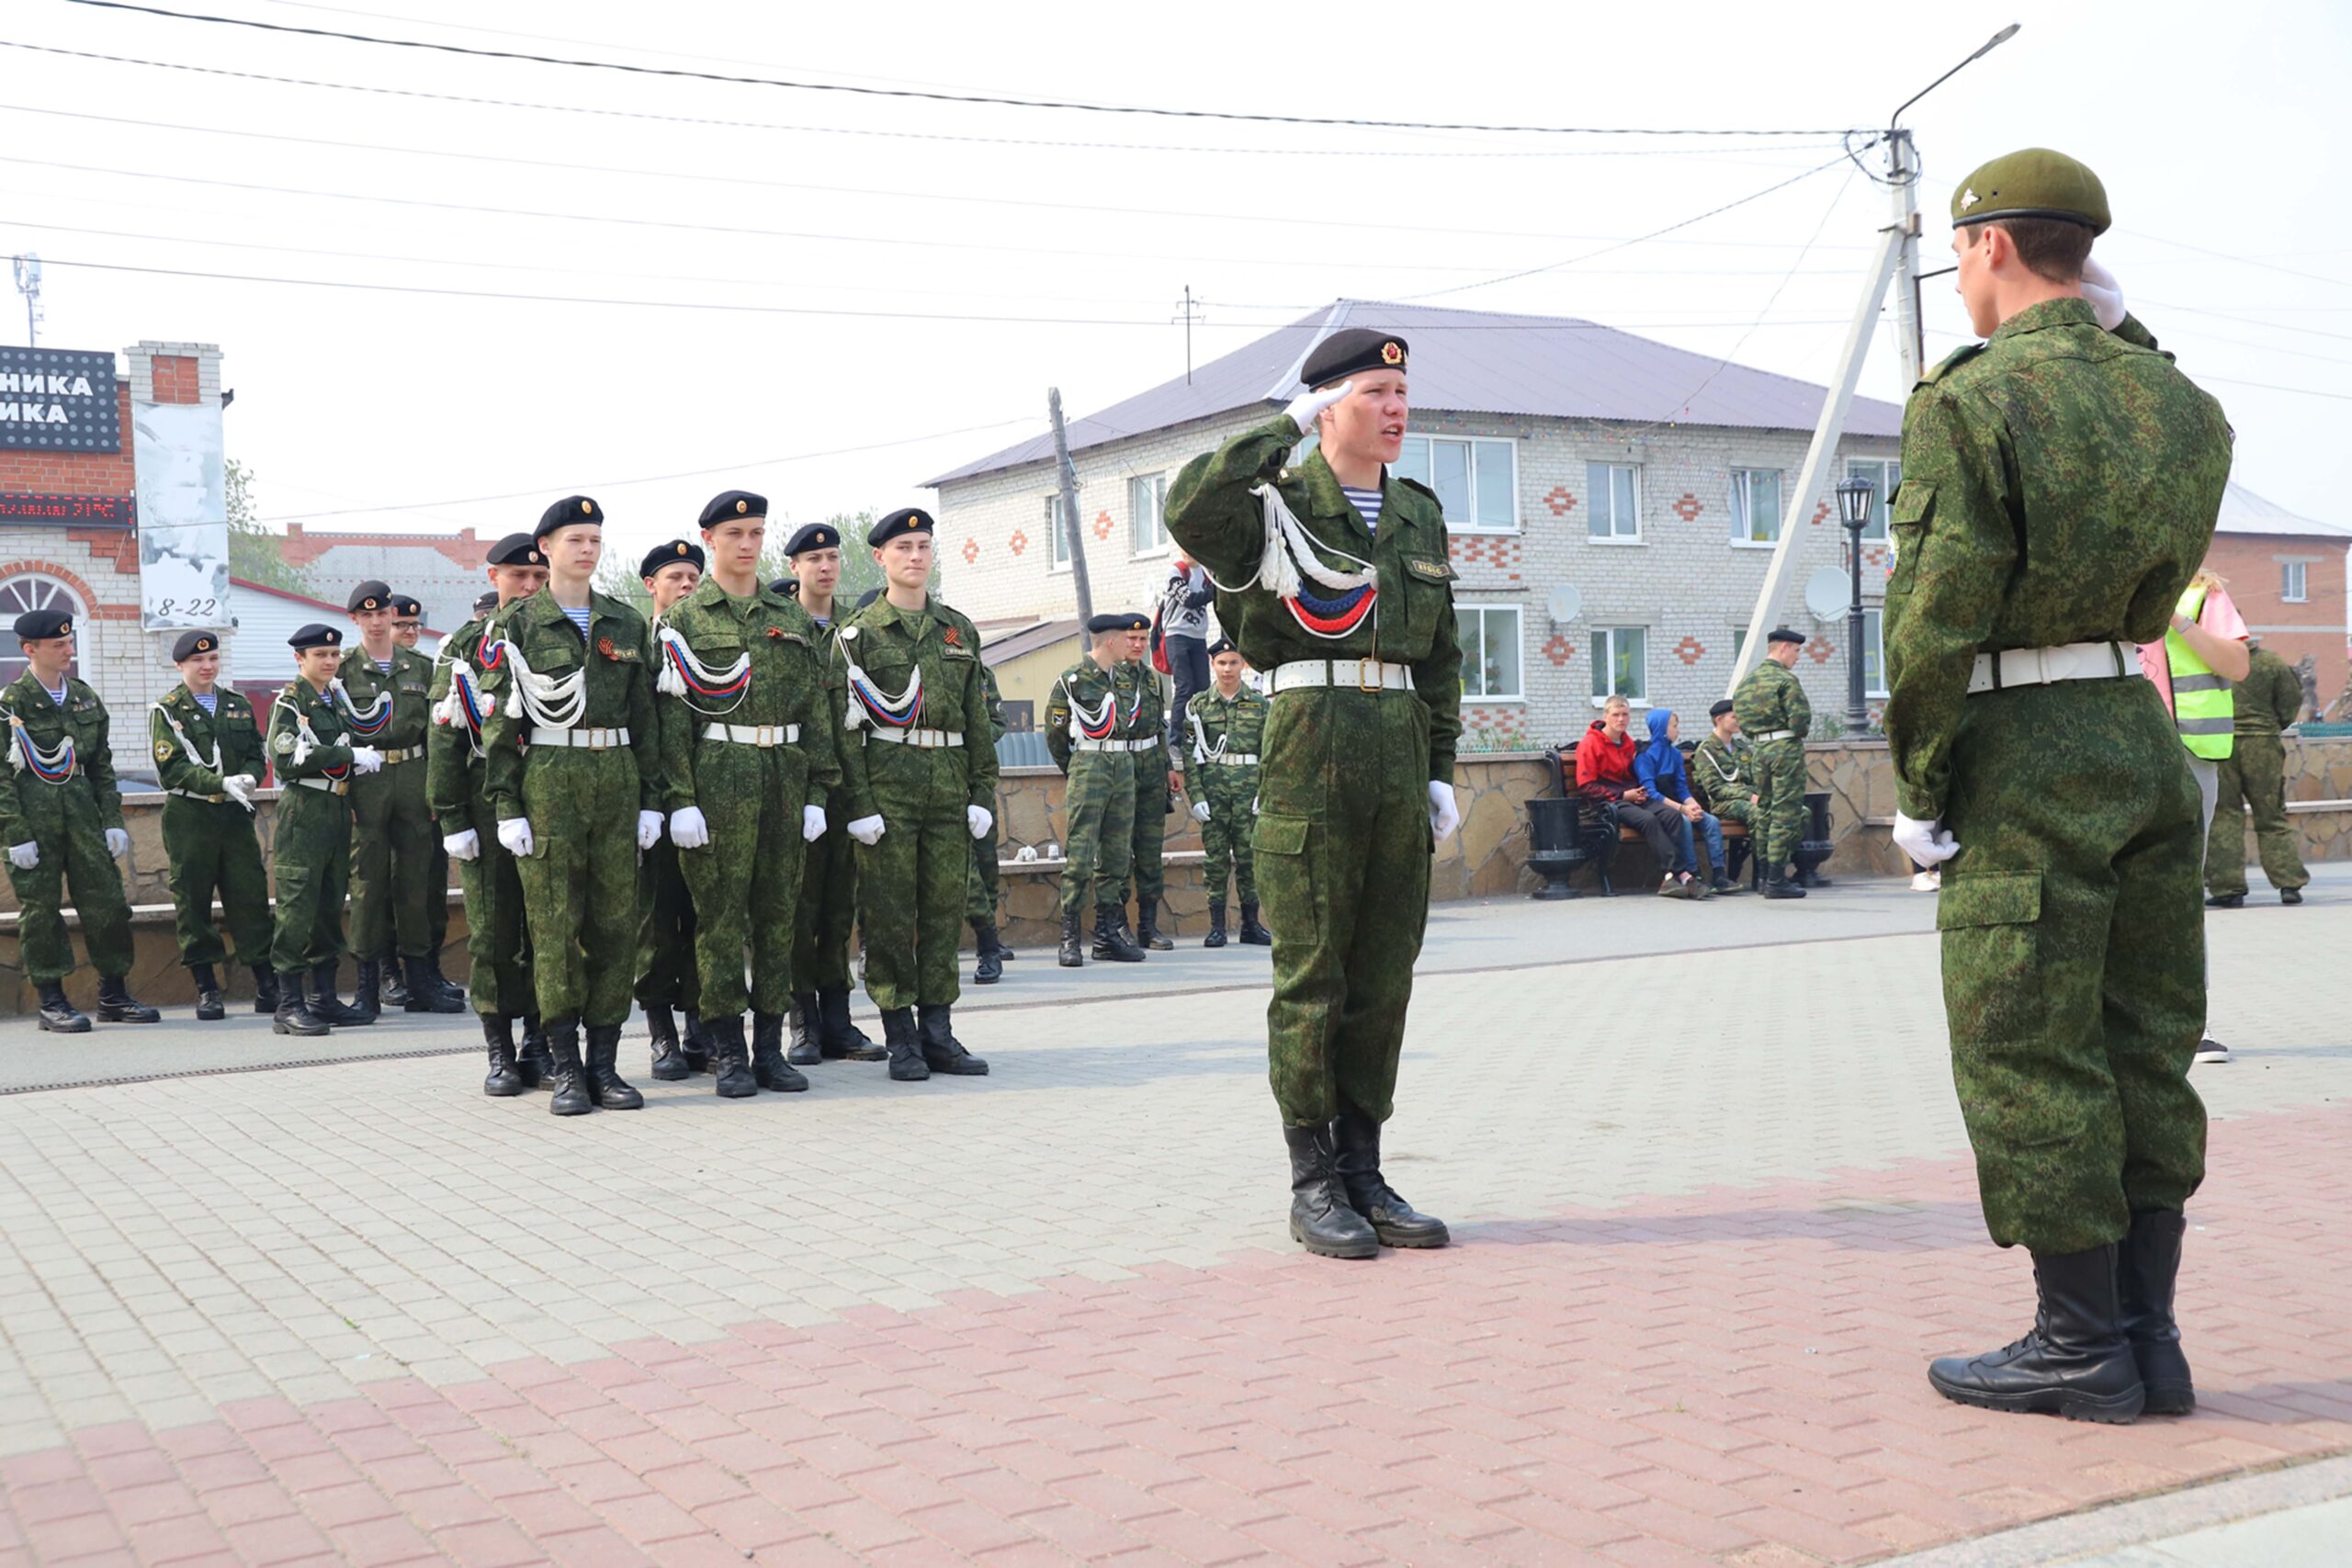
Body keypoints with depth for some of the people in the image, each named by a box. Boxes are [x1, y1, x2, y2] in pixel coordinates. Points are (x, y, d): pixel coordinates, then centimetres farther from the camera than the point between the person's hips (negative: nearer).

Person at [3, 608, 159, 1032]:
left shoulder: (84, 697, 12)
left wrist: (113, 821, 9)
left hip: (81, 813, 5)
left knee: (107, 901, 3)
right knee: (40, 909, 1)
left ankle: (113, 996, 14)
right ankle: (52, 1001, 10)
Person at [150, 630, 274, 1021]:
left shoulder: (239, 706, 13)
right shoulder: (167, 711, 0)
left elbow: (256, 755, 11)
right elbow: (173, 769, -9)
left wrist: (249, 777, -12)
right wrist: (224, 783, -21)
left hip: (236, 815, 3)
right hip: (189, 817, -3)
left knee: (251, 897, 2)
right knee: (192, 904, 1)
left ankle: (267, 987, 7)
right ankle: (206, 989, 10)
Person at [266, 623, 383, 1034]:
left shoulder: (337, 699, 18)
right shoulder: (289, 701, -5)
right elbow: (286, 759, -18)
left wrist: (361, 761, 8)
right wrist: (350, 755, -16)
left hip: (337, 811, 8)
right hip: (302, 813, -8)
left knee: (330, 906, 9)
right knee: (297, 908, -7)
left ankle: (324, 999, 14)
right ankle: (289, 1005, -4)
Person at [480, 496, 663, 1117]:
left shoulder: (627, 624, 13)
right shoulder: (518, 624, 2)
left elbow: (644, 716, 13)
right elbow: (499, 721, -1)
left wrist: (651, 798, 7)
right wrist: (506, 806, -8)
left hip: (617, 779, 3)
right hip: (548, 780, -3)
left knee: (616, 923, 3)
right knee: (554, 926, -3)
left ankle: (604, 1061, 11)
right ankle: (566, 1069, 4)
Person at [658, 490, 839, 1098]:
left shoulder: (793, 618, 13)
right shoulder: (684, 619, 3)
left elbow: (816, 710, 13)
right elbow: (673, 713, -3)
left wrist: (817, 791, 6)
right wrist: (680, 798, -11)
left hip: (786, 775, 4)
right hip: (718, 776, -4)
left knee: (779, 912, 6)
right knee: (721, 915, -2)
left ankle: (770, 1048, 14)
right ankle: (729, 1053, 6)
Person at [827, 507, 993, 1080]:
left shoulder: (960, 629, 14)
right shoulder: (858, 632, 1)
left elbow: (977, 718, 14)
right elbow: (846, 723, -4)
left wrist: (982, 791, 7)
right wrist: (858, 803, -11)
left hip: (949, 787, 4)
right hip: (888, 786, -4)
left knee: (944, 908, 5)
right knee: (889, 914, -1)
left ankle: (938, 1032, 13)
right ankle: (901, 1039, 6)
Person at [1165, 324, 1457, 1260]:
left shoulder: (1421, 515, 16)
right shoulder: (1277, 502, -2)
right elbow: (1191, 508, -25)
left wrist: (1441, 770, 13)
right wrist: (1288, 428, -15)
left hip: (1401, 750, 6)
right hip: (1310, 740, -6)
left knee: (1384, 974, 9)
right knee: (1312, 976, -1)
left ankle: (1364, 1173, 18)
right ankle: (1314, 1185, 7)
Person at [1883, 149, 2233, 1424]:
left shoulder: (1969, 403, -12)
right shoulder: (2178, 402, 9)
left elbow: (1935, 627, -16)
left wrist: (1918, 788, -4)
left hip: (2026, 760, -7)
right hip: (2146, 742, 7)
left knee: (2027, 1057, 1)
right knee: (2141, 1050, 12)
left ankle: (2084, 1347, 8)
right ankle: (2147, 1337, 18)